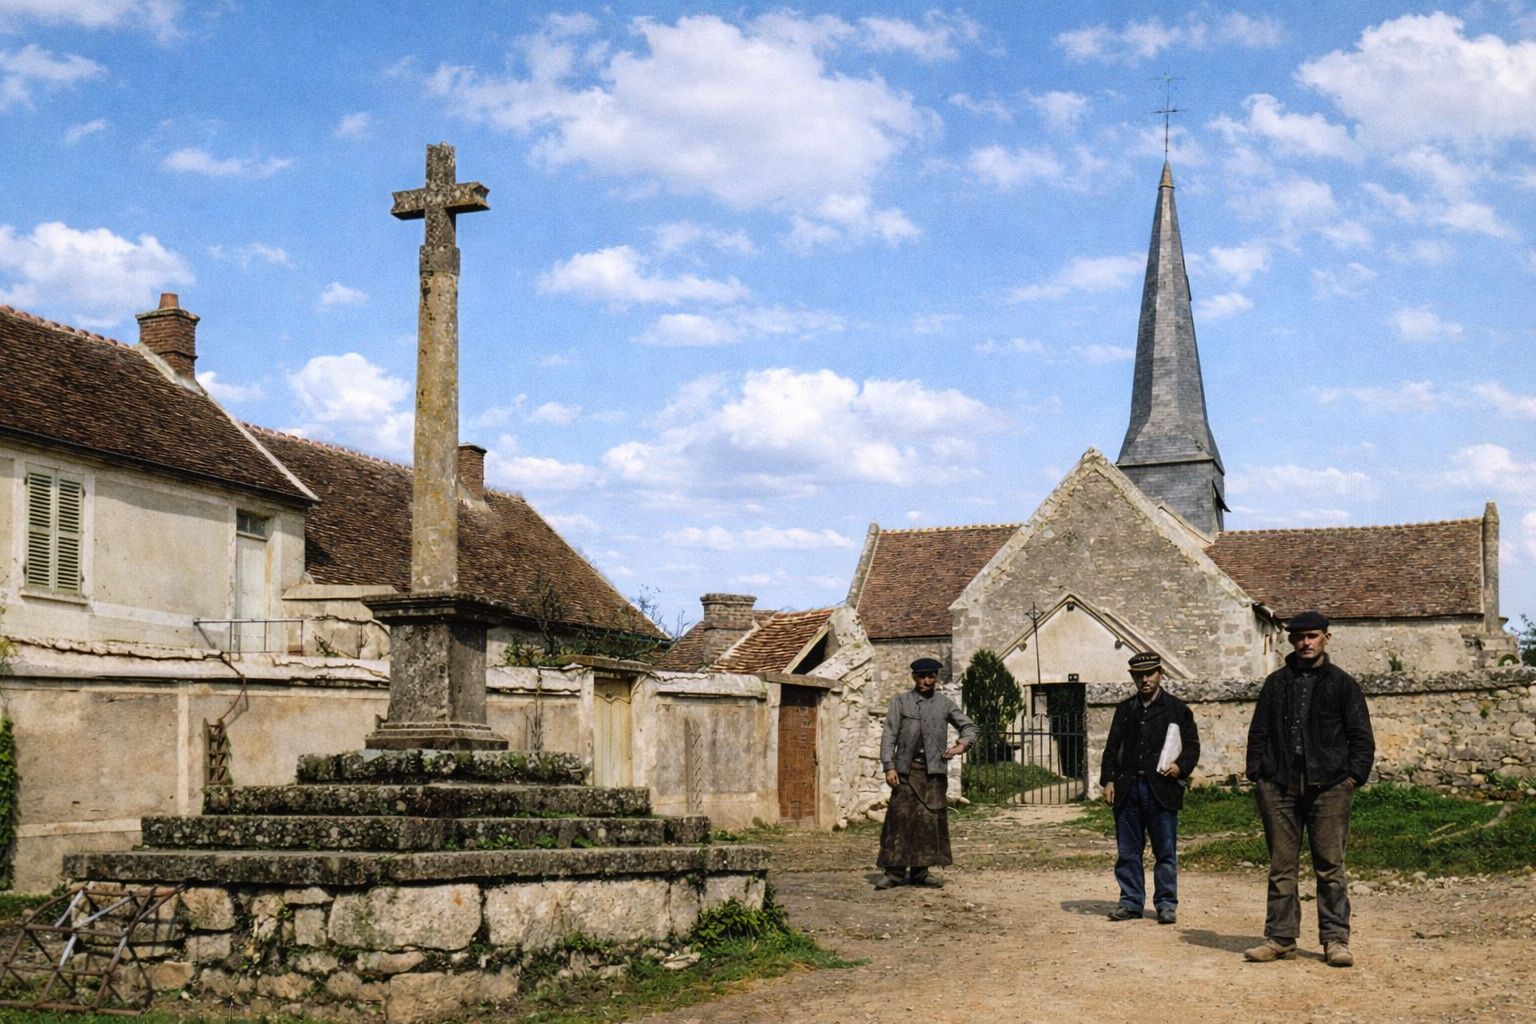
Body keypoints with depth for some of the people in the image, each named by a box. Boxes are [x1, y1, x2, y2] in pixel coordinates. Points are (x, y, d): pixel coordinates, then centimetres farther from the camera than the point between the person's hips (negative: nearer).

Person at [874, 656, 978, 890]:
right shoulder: (901, 701, 6)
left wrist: (964, 743, -6)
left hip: (933, 770, 2)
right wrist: (889, 767, -9)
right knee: (900, 818, -6)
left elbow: (968, 725, 16)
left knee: (929, 819, 1)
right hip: (906, 768, -2)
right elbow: (889, 734, 1)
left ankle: (920, 872, 8)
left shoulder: (945, 704, 11)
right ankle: (894, 871, -2)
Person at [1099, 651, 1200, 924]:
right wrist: (1108, 780, 5)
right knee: (1127, 851, 5)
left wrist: (1181, 766, -12)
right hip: (1128, 788, 3)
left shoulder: (1177, 709, 6)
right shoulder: (1125, 710, 15)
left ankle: (1166, 904, 7)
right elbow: (1112, 747, 15)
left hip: (1162, 789, -3)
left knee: (1165, 850, 0)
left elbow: (1192, 745, 6)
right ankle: (1131, 903, 12)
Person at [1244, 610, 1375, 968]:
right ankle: (1280, 938, 9)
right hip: (1280, 786, 3)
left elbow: (1361, 736, 7)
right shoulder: (1276, 683, 16)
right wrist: (1257, 775, 5)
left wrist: (1353, 776, -5)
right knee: (1281, 866, 4)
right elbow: (1258, 733, 16)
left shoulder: (1342, 684, 9)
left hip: (1328, 786, -2)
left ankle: (1336, 939, 3)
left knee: (1330, 865, -2)